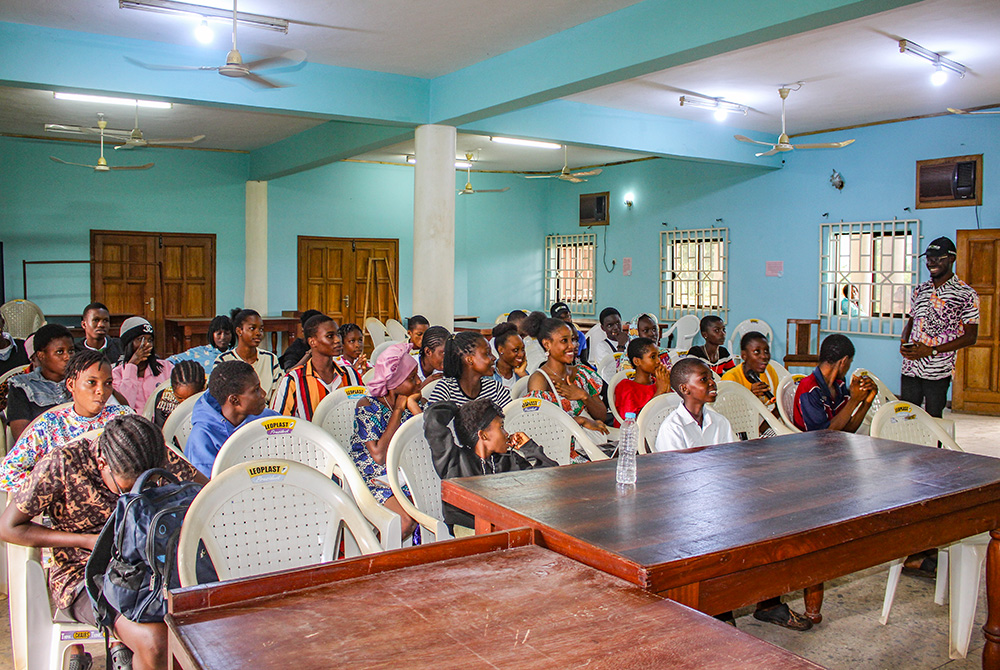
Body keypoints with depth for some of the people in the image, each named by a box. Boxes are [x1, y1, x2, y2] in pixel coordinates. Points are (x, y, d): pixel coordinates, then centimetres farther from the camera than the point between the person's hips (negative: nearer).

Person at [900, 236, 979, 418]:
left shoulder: (966, 294, -3)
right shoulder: (920, 290, 14)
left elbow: (971, 337, -5)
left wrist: (932, 350, -14)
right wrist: (903, 343, -1)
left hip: (938, 371, -4)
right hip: (910, 367, 4)